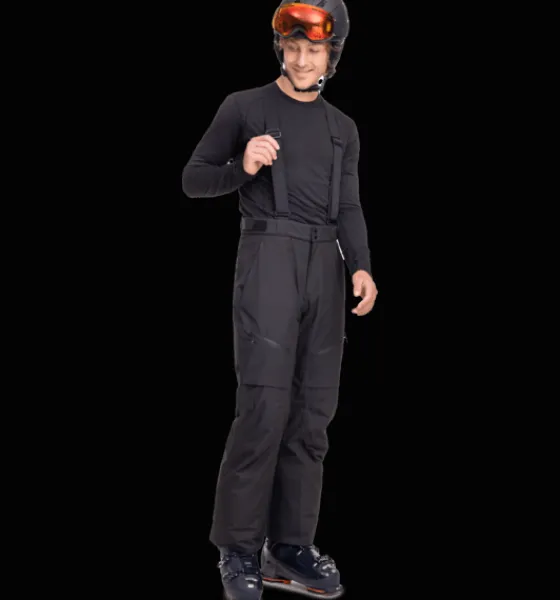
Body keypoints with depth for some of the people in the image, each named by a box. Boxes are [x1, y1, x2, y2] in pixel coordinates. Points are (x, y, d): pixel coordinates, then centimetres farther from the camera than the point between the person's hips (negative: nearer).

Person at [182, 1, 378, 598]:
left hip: (325, 266, 5)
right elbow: (192, 179, 8)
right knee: (264, 406, -14)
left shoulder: (343, 129, 20)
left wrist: (361, 267, -3)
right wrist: (241, 168, -12)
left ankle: (289, 548, 9)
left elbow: (348, 209, 14)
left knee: (311, 414, 2)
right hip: (268, 255, -5)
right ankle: (239, 549, -5)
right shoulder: (244, 107, 7)